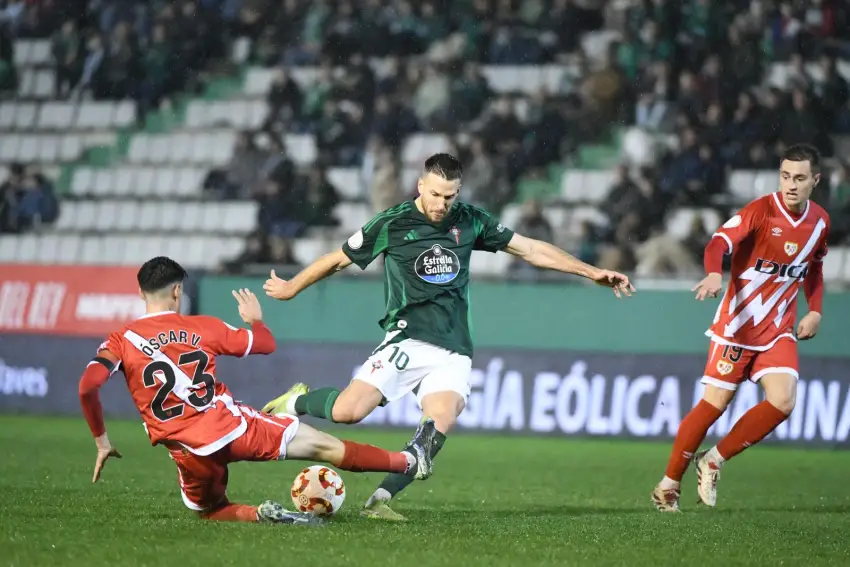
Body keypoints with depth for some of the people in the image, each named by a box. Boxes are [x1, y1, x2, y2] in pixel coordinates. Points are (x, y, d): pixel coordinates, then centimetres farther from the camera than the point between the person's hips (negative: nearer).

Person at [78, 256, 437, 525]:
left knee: (209, 510, 29)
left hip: (189, 454, 0)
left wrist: (101, 442, -1)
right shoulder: (202, 327, 4)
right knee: (323, 445, 13)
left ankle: (258, 514, -2)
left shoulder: (121, 341, 2)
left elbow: (88, 386, -13)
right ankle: (410, 462, 24)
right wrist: (255, 319, 37)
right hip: (232, 426, 0)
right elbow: (266, 343, 14)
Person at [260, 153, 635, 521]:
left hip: (453, 351, 3)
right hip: (407, 341, -2)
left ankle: (380, 500, -18)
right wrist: (291, 288, 22)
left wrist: (591, 272, 9)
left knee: (442, 420, -26)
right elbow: (338, 260, 12)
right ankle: (298, 401, 13)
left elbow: (530, 249, 13)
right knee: (348, 411, -21)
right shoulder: (392, 223, -1)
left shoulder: (470, 221, 7)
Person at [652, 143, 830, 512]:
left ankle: (714, 460, 5)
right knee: (714, 404, -3)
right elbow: (720, 242, -31)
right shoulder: (761, 211, -16)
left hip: (779, 331, 5)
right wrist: (714, 275, -52)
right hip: (737, 326, -5)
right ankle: (669, 484, 13)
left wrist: (815, 311, 6)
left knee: (783, 402, -14)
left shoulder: (820, 221, 2)